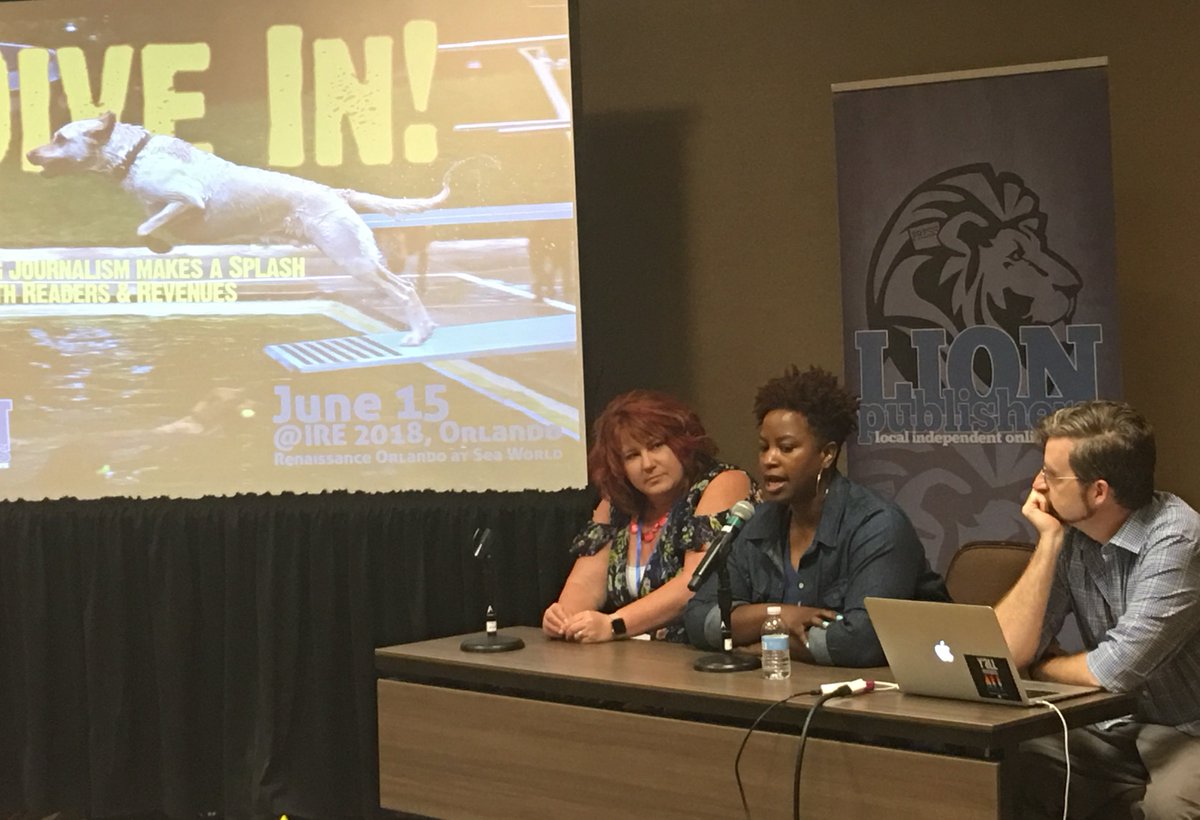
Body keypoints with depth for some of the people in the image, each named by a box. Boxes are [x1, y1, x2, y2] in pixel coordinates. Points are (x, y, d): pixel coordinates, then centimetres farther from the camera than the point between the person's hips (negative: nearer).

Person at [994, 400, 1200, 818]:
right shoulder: (1069, 536, 0)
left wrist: (1041, 669, -4)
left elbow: (1116, 669, -24)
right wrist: (1049, 541, -11)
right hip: (1111, 727, 6)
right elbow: (1007, 651, -7)